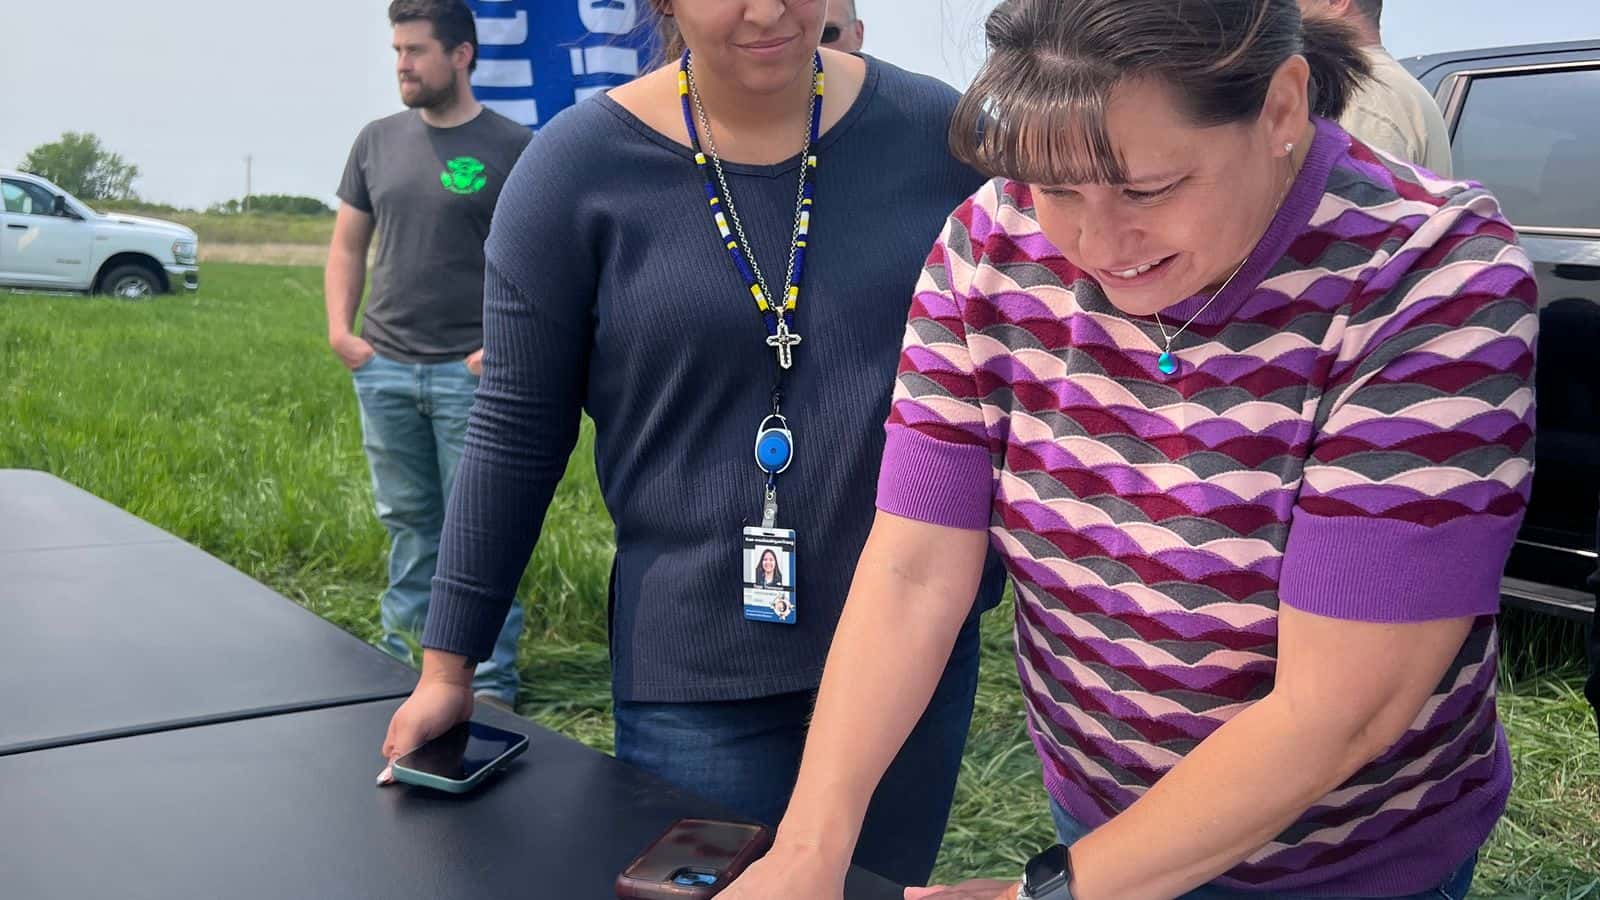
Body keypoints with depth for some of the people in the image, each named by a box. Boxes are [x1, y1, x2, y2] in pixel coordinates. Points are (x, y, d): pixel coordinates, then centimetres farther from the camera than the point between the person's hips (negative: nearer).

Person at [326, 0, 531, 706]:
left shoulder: (512, 148, -3)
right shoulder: (378, 141, 11)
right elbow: (347, 246, 16)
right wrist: (340, 329, 4)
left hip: (470, 372, -4)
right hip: (385, 367, 5)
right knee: (408, 521, 14)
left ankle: (492, 683, 7)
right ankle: (400, 658, 26)